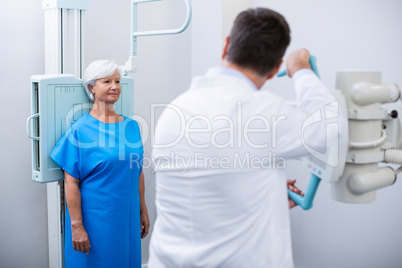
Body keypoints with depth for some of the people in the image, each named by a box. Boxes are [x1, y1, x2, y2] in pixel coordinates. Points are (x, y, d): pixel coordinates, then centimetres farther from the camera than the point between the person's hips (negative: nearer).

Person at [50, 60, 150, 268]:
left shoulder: (132, 126, 5)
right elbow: (71, 182, -12)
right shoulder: (80, 130, -11)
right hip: (95, 219, -5)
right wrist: (76, 226, -15)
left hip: (127, 218, 5)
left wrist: (143, 212, 12)